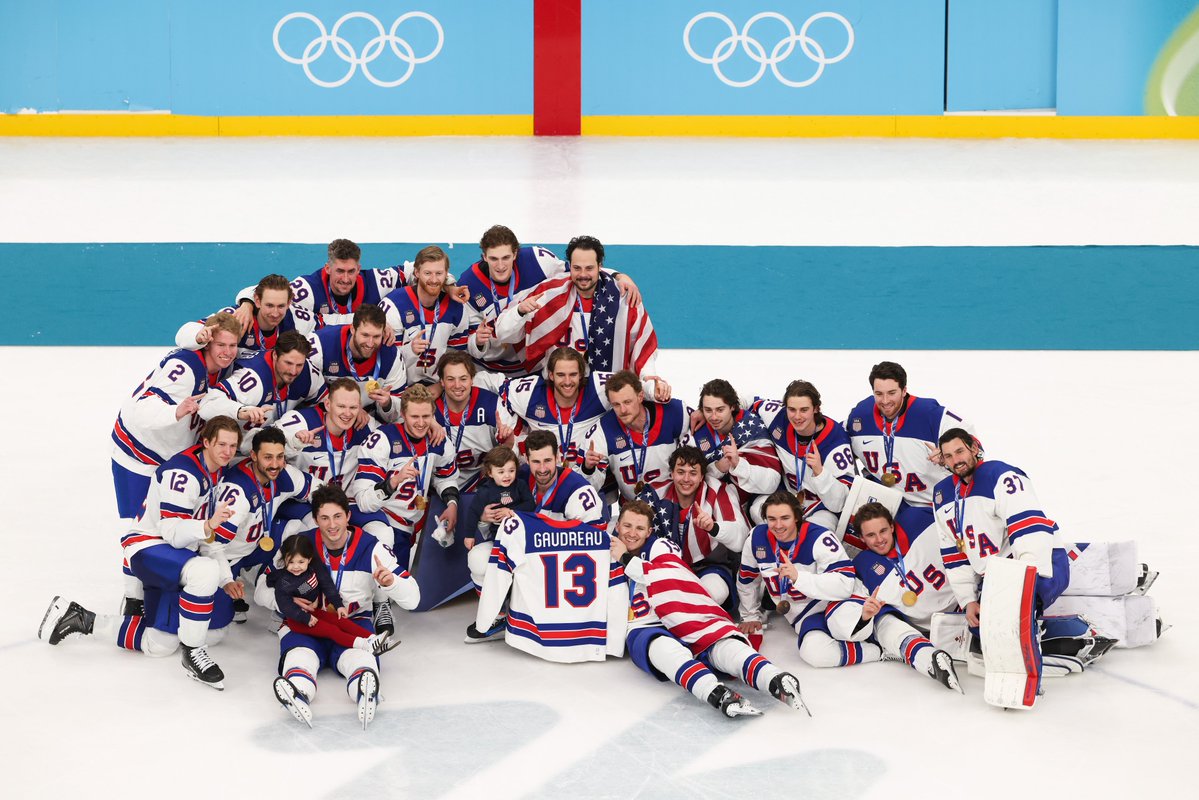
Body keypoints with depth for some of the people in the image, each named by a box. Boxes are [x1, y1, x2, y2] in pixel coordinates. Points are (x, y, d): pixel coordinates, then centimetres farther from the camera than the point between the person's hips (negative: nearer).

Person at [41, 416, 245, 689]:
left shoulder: (216, 472, 7)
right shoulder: (182, 473, -22)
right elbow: (172, 533, -28)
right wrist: (208, 525, -43)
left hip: (171, 557, 10)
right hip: (147, 549, -10)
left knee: (160, 644, 10)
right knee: (205, 571, -39)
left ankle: (80, 619, 21)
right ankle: (193, 654, -25)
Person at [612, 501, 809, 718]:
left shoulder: (659, 546, 12)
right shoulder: (610, 554, 22)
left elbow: (667, 577, -9)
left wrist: (626, 559, -5)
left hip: (681, 624, 0)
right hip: (644, 629, 0)